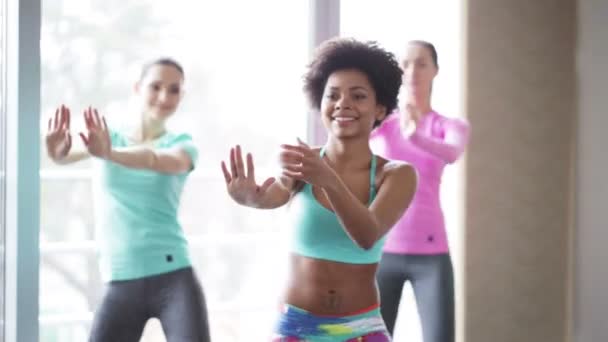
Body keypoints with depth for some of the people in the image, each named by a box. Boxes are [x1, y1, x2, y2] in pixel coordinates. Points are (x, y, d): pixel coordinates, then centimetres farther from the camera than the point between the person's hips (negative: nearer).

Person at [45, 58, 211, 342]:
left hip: (173, 278, -1)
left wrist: (109, 154, -37)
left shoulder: (182, 144, 6)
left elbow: (162, 161, -18)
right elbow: (71, 154, -14)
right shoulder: (106, 137, 8)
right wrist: (58, 154, -39)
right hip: (121, 285, 1)